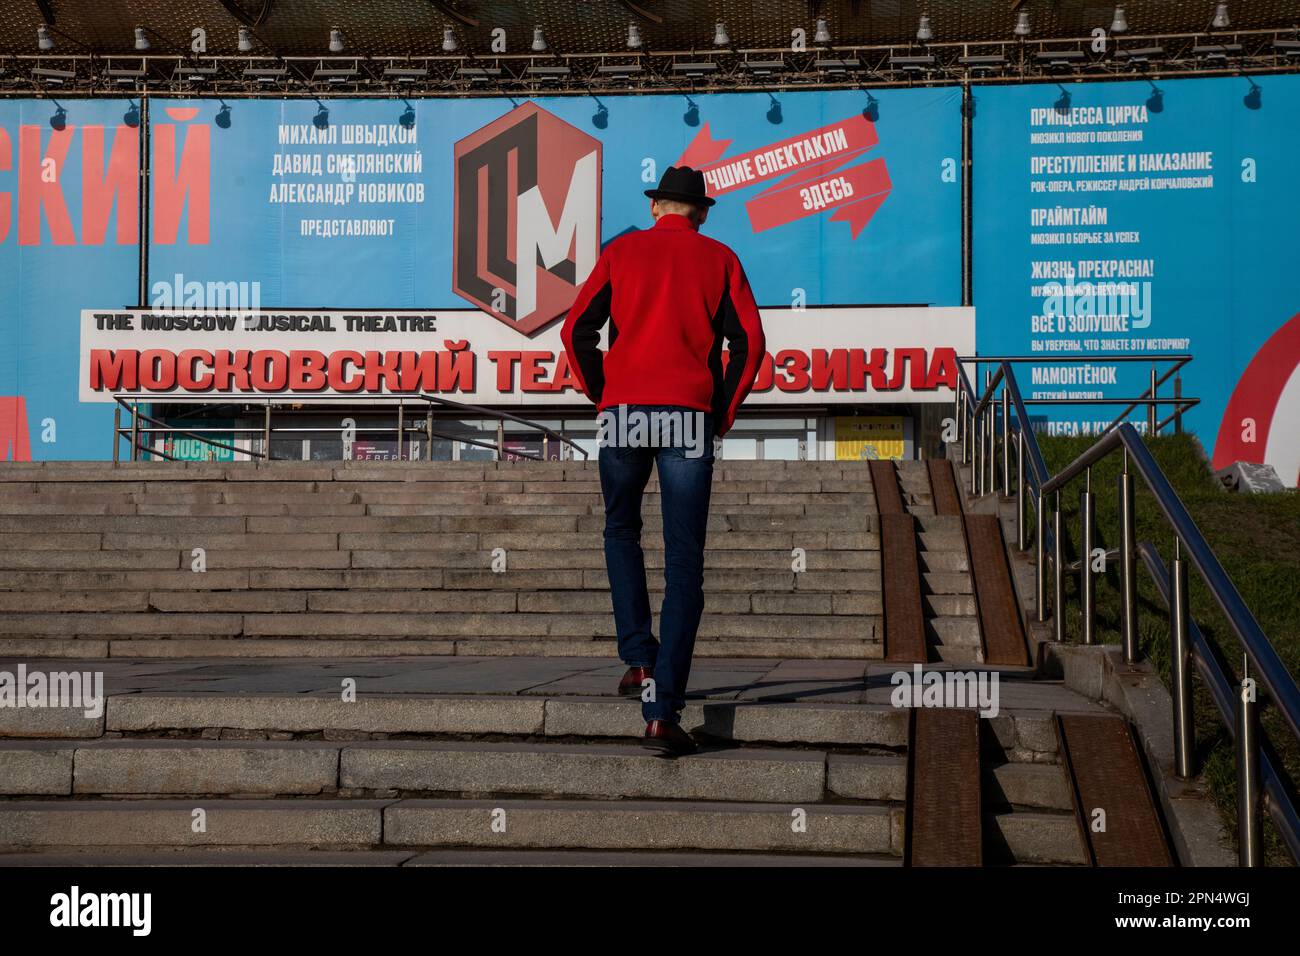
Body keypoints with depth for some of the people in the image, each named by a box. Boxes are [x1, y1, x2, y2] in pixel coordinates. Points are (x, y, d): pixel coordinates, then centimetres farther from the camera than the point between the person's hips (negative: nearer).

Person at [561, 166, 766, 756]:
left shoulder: (622, 251, 13)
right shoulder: (719, 259, 12)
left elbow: (577, 330, 3)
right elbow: (748, 342, 1)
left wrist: (602, 397, 11)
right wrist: (722, 416, 8)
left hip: (623, 413, 1)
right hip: (689, 418, -1)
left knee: (621, 532, 24)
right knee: (684, 563, -1)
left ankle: (639, 660, 10)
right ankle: (662, 712, -9)